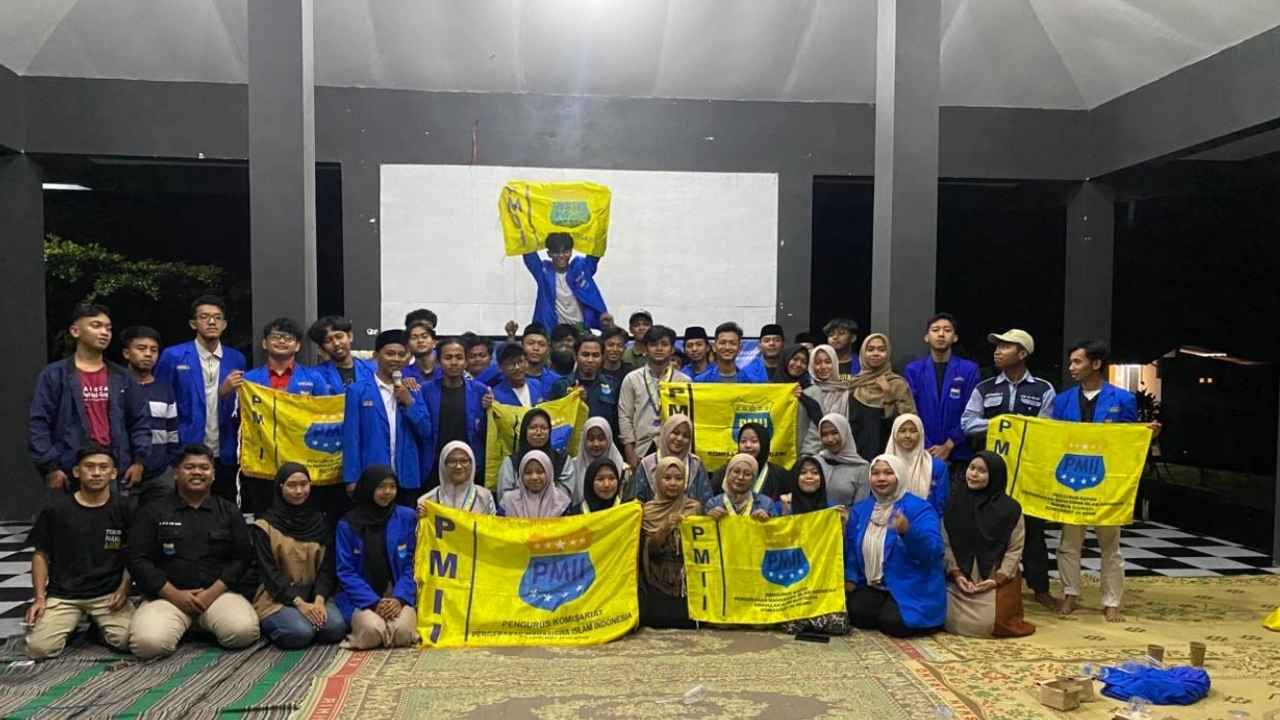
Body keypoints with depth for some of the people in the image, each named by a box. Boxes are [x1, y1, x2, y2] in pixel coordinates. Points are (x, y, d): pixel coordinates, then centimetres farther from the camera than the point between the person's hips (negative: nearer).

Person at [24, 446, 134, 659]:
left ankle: (99, 624, 12)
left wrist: (124, 589, -9)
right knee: (39, 648, -19)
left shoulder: (123, 510, -1)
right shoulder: (55, 509, -2)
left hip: (108, 595, 0)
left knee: (130, 641, -20)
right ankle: (72, 624, 13)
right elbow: (41, 555, 6)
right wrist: (39, 597, -4)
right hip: (62, 595, 0)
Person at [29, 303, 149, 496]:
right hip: (71, 472, -3)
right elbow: (38, 424, -3)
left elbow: (139, 422, 14)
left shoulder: (121, 377, 13)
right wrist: (50, 467, -9)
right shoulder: (54, 375, 1)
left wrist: (139, 461, 4)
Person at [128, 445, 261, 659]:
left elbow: (242, 558, 5)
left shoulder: (229, 512, 11)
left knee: (244, 631, -28)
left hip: (218, 592, 1)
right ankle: (185, 626, 4)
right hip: (168, 595, -1)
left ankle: (204, 624, 6)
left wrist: (212, 592, -10)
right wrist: (174, 594, -10)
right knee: (148, 642, -31)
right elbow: (138, 560, 1)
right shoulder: (153, 513, 9)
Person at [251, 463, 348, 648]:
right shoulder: (264, 526, -2)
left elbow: (327, 567, 4)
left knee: (336, 627, -26)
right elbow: (269, 571, -9)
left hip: (314, 594, 3)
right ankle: (269, 625, 1)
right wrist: (299, 603, -19)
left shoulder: (320, 522, 9)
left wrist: (319, 599, -15)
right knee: (300, 632, -30)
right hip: (277, 597, -2)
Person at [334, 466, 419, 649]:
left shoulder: (407, 517, 2)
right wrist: (374, 602, -15)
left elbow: (412, 565, 3)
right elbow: (346, 571, -3)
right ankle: (358, 622, 6)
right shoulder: (348, 525, -1)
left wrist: (399, 598, -13)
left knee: (402, 632, -28)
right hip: (361, 598, 0)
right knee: (372, 631, -29)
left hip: (397, 594, 1)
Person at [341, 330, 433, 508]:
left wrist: (409, 402, -9)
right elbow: (351, 437, -4)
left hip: (407, 477, 3)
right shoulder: (358, 391, -1)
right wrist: (352, 478, -8)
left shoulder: (412, 390, 9)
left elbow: (425, 432, 4)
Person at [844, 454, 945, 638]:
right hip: (871, 587, 5)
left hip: (911, 589, -4)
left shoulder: (919, 508, -10)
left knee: (893, 623, -26)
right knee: (855, 614, -21)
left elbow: (934, 550, -23)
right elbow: (851, 548, 15)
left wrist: (908, 532, -40)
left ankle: (910, 618, 8)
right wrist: (850, 578, 0)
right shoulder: (860, 509, 8)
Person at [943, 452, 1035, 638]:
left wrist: (997, 579, -13)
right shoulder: (954, 503, 3)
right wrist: (956, 574, -10)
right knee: (955, 623, -15)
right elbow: (946, 543, 2)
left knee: (987, 624, -19)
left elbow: (1015, 549, -5)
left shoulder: (1010, 508, -4)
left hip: (997, 581, -2)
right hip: (961, 580, 2)